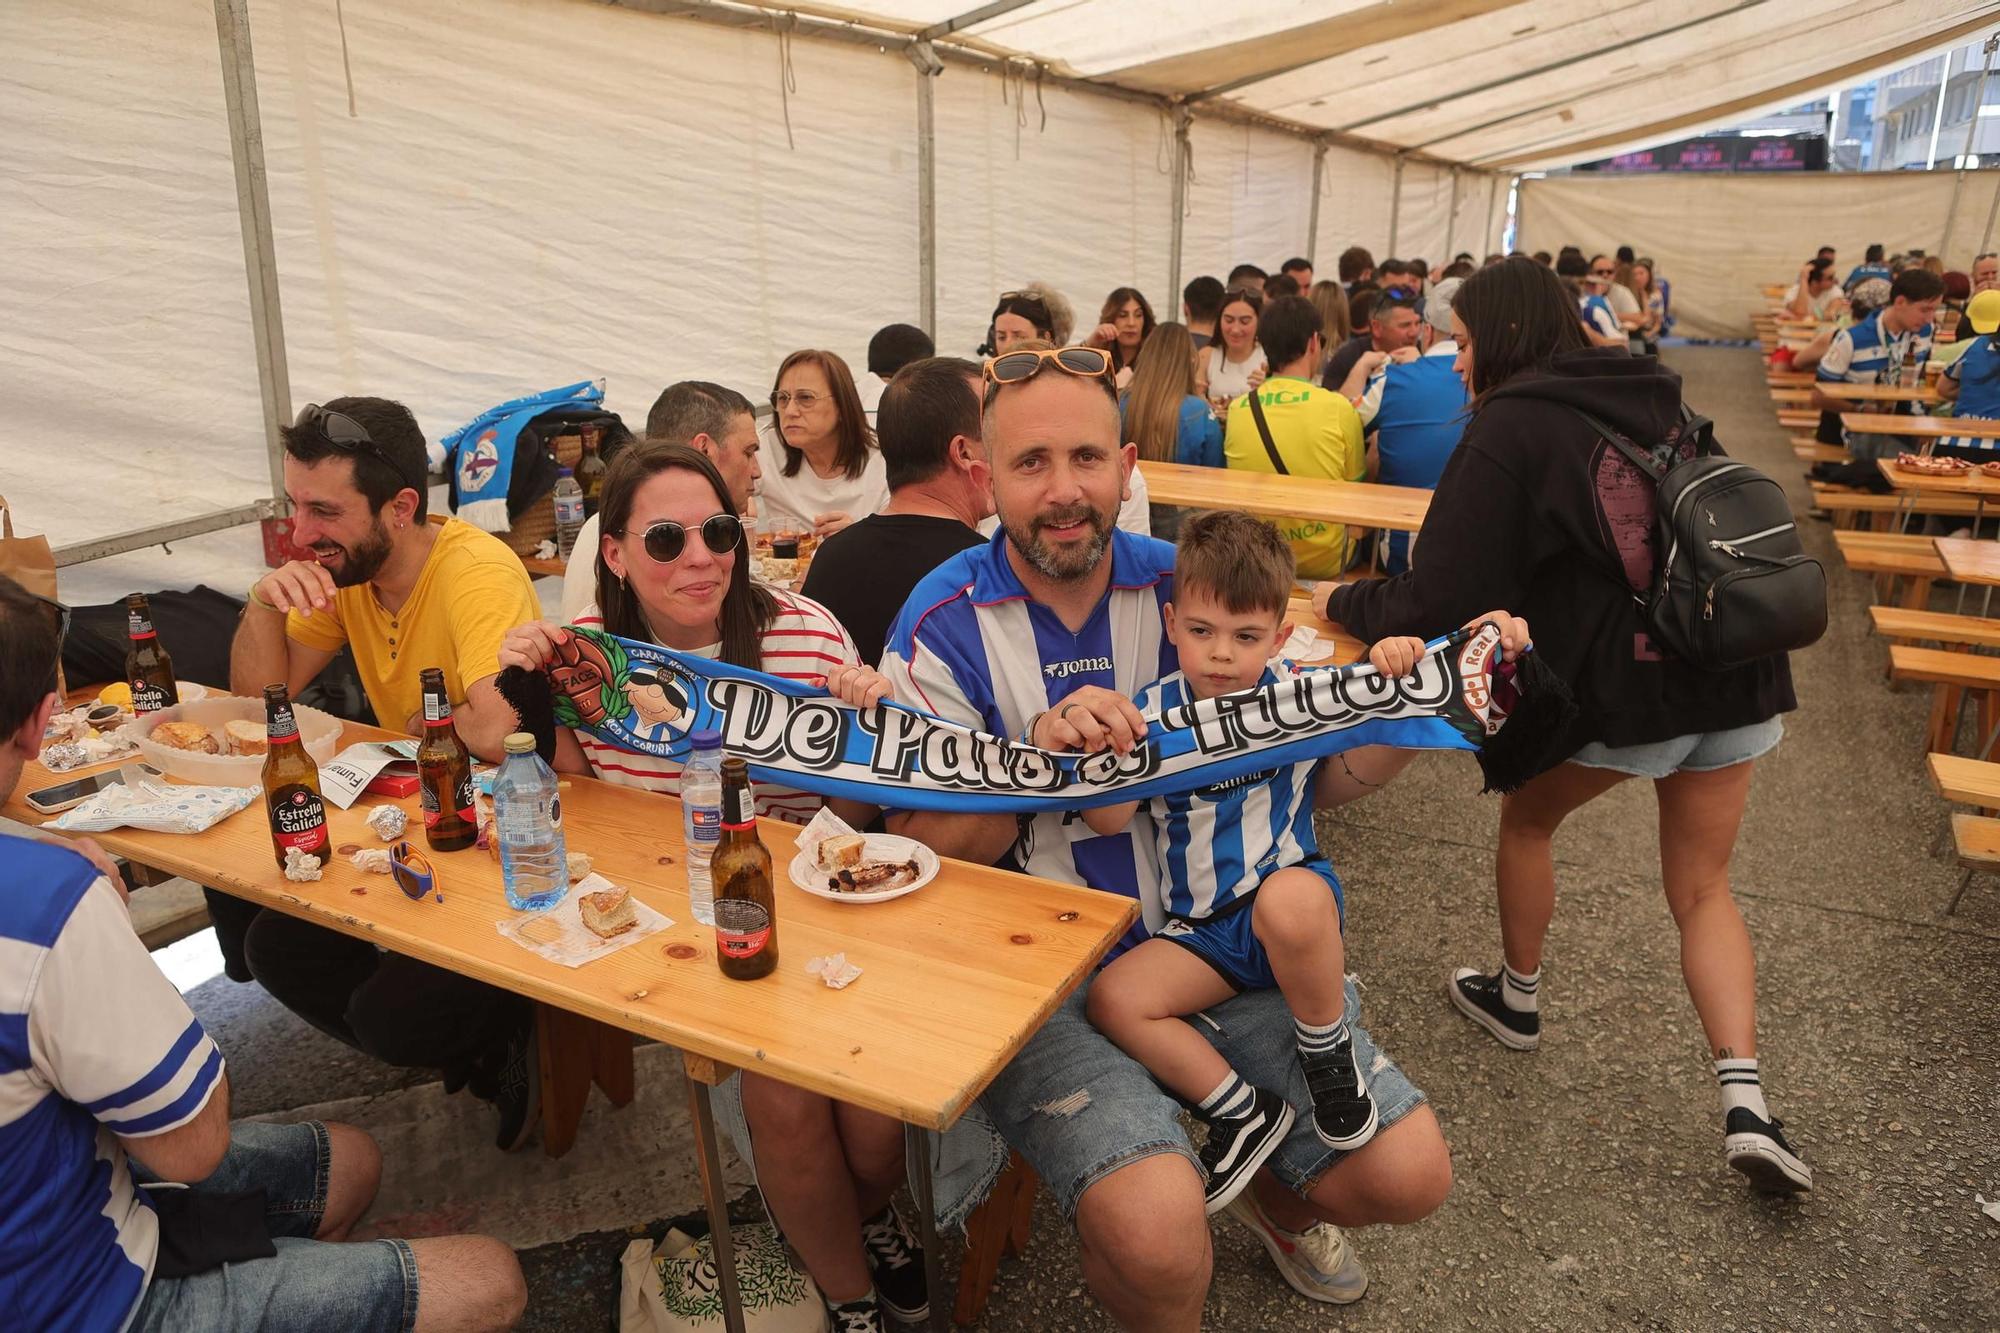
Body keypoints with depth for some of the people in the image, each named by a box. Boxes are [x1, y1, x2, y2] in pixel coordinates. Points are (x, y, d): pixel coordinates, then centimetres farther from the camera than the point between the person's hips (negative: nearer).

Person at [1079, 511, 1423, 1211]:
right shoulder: (1154, 713, -1)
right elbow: (1107, 821, -6)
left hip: (1293, 902, -2)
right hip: (1200, 929, 2)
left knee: (1290, 899, -38)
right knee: (1112, 1000, -20)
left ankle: (1328, 1057, -9)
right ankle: (1244, 1111, -2)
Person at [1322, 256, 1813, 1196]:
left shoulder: (1509, 427, -9)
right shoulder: (1652, 401, 12)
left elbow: (1439, 597, -15)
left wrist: (1341, 604, 3)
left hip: (1622, 693, -6)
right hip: (1739, 676, 6)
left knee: (1526, 816, 23)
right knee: (1702, 890, 18)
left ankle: (1517, 998, 38)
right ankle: (1745, 1102, 7)